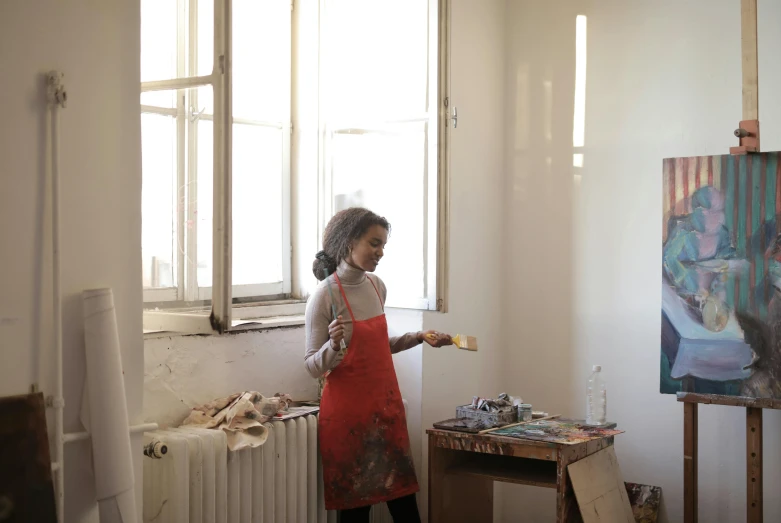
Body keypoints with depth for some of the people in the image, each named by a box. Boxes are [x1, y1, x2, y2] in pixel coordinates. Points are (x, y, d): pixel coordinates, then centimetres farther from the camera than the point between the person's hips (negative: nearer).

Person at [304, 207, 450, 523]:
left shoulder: (376, 286, 5)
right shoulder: (325, 296, -13)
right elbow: (313, 367, -10)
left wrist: (419, 338, 7)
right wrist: (334, 345, -28)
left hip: (386, 405, 6)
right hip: (347, 411, -6)